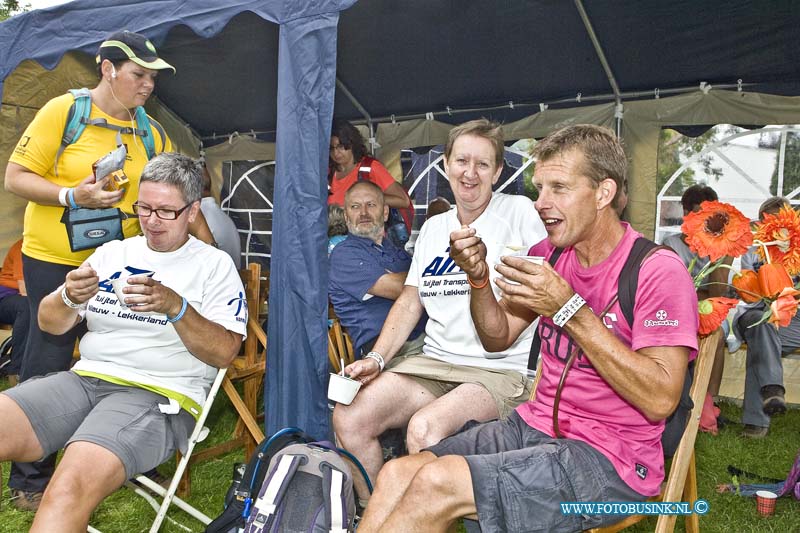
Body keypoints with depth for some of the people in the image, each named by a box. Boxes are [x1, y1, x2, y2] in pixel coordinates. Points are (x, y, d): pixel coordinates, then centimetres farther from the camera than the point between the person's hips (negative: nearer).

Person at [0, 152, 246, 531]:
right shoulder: (112, 253, 17)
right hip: (84, 378, 6)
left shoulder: (214, 264, 3)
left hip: (160, 395, -5)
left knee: (70, 488, -31)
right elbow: (50, 324, 16)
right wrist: (69, 298, -7)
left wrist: (176, 307, -21)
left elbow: (224, 353, -6)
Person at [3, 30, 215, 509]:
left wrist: (209, 249, 0)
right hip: (55, 260, -4)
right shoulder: (63, 111, -6)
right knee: (49, 363, 1)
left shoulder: (150, 134, 8)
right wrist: (73, 196, -22)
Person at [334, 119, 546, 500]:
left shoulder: (519, 212, -1)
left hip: (502, 372, -5)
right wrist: (376, 359, 3)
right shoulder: (432, 228, 16)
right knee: (348, 418, -15)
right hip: (434, 362, 6)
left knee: (424, 428, -33)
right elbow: (410, 302, 15)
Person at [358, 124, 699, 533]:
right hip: (535, 424, 6)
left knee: (436, 483, -24)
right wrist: (479, 278, -8)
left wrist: (568, 308, -24)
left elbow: (660, 399, -20)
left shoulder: (657, 270, -13)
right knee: (398, 474, -15)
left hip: (608, 457, -5)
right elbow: (497, 339, 12)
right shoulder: (549, 252, 6)